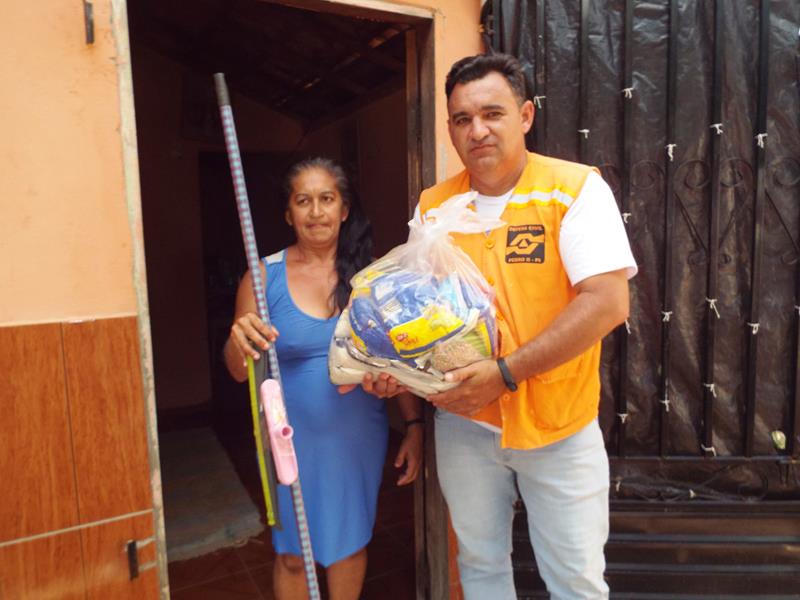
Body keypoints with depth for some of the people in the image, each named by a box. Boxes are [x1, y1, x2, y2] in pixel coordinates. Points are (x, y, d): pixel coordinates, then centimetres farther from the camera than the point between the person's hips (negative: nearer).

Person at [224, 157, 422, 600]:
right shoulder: (264, 276, -7)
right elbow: (239, 372, -4)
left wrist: (414, 425, -4)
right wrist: (238, 341, -25)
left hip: (359, 437, 1)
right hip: (293, 439, -1)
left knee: (350, 542, 18)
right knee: (292, 553, 14)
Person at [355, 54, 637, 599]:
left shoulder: (575, 188, -12)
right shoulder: (432, 206, 0)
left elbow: (607, 303, -21)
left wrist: (504, 374, -25)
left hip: (559, 428, -3)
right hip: (464, 424, 3)